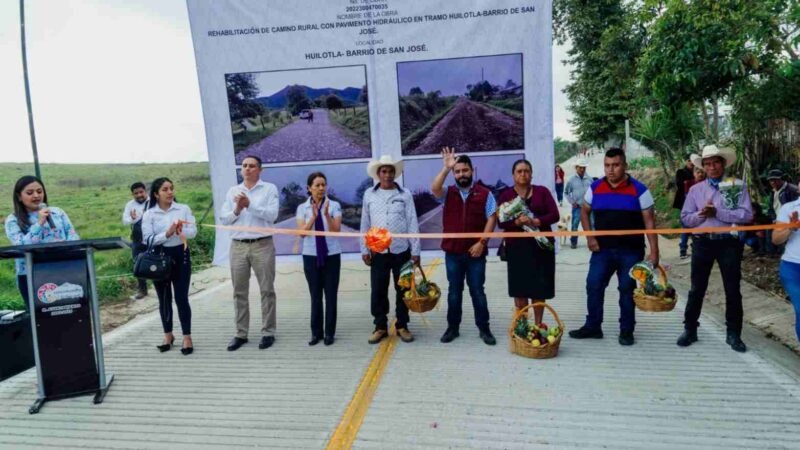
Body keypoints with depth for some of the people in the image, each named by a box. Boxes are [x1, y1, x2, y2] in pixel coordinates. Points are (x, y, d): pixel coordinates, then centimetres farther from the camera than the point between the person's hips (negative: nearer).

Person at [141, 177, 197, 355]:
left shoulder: (184, 209, 1)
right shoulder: (149, 214, -1)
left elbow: (193, 232, -4)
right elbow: (147, 240, -8)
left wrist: (181, 231, -24)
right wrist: (167, 233, -22)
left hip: (180, 255, -1)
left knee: (181, 297, -2)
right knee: (164, 298, 10)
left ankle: (187, 337, 6)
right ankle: (168, 335, 25)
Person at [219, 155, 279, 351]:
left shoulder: (270, 189, 1)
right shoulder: (232, 191, 13)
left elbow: (271, 215, -11)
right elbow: (223, 219, 7)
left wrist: (250, 205, -17)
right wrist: (236, 210, -10)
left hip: (262, 245, -4)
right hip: (238, 246, 4)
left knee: (266, 290, 2)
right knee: (239, 292, 8)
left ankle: (268, 332, 10)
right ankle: (241, 333, 17)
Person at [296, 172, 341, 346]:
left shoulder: (334, 205, -4)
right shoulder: (302, 208, 2)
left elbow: (337, 230, -10)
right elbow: (302, 232, -7)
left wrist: (326, 214, -23)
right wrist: (313, 217, -19)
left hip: (331, 255, -1)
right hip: (311, 256, 1)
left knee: (331, 295, 4)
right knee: (315, 295, 7)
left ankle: (329, 332, 14)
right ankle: (316, 332, 18)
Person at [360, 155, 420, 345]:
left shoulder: (405, 194, 1)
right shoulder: (369, 195, 5)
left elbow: (412, 224, 0)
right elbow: (365, 224, 7)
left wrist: (415, 251, -3)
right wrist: (364, 250, 3)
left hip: (401, 251, -1)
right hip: (378, 252, 1)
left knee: (403, 290, 7)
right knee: (378, 291, 5)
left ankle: (402, 326, 21)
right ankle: (380, 327, 19)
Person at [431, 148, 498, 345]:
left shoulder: (485, 193, -1)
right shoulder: (448, 193, 3)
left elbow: (491, 219, -4)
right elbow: (434, 189, -18)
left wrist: (482, 242, -12)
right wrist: (446, 168, -23)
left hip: (476, 251, -1)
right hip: (452, 252, 2)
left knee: (477, 291, 7)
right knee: (454, 291, 11)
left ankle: (484, 328, 18)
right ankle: (453, 327, 22)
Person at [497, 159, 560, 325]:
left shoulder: (542, 191, 5)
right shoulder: (506, 195, 4)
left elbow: (554, 215, -2)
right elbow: (501, 222, -4)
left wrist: (535, 221, -18)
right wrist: (517, 222, -22)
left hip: (541, 245, 1)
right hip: (517, 246, 0)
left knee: (540, 288, 5)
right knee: (519, 288, 1)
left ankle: (538, 325, 19)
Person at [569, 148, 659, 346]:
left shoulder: (639, 190, -6)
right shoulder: (595, 188, 2)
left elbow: (649, 221, -6)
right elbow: (584, 212, 14)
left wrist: (654, 251, -11)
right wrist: (589, 237, 1)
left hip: (631, 251, -2)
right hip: (602, 249, 3)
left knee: (627, 290, 6)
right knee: (593, 285, 2)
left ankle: (626, 331, 20)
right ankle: (592, 326, 16)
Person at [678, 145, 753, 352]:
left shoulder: (738, 186, -1)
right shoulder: (695, 189, 6)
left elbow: (747, 214, -11)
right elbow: (685, 217, 5)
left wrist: (717, 212, -19)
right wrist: (701, 214, -14)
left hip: (729, 243, -1)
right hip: (703, 242, 2)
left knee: (733, 290, 7)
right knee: (697, 289, 8)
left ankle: (734, 334, 20)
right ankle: (690, 330, 19)